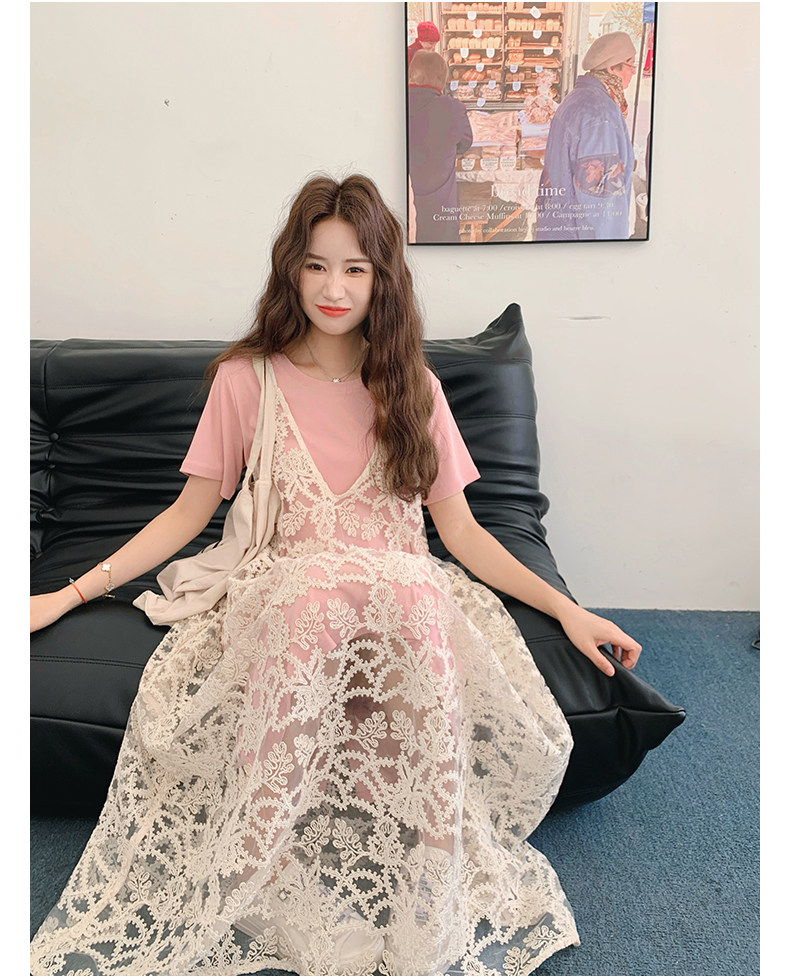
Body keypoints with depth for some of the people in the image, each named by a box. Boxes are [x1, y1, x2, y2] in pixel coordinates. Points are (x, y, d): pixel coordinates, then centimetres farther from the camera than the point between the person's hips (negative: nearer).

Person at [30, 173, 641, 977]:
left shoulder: (413, 387, 12)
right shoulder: (248, 378, 8)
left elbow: (460, 530, 11)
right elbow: (189, 512, 12)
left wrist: (568, 610, 2)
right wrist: (70, 594, 3)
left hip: (406, 593, 1)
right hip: (283, 592, -1)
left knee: (417, 590, -36)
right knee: (319, 589, -38)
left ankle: (430, 909, -24)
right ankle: (269, 883, -24)